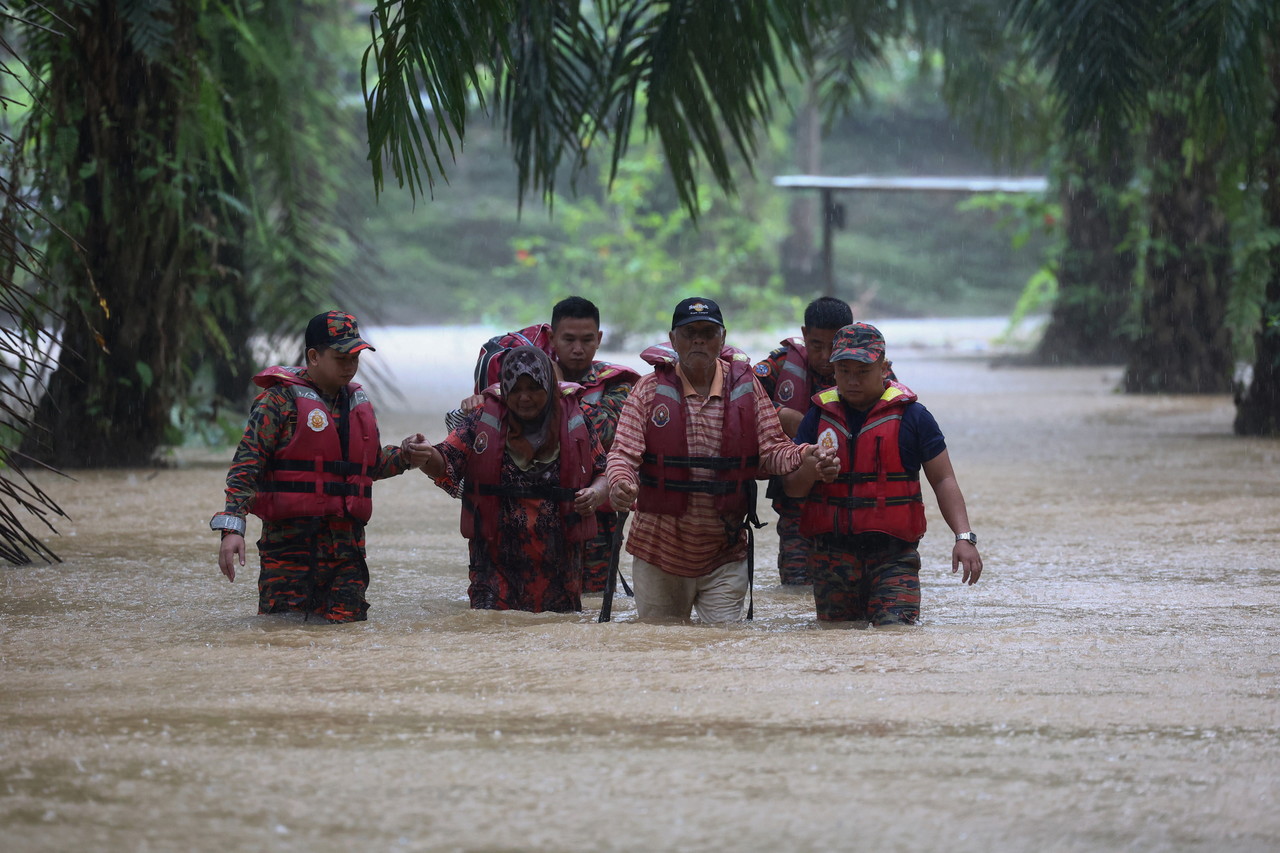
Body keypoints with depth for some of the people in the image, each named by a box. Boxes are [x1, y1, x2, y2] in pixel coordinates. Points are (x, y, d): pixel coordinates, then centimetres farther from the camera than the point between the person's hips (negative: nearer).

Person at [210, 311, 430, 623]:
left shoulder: (359, 403, 15)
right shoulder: (282, 399, -5)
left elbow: (372, 464, 30)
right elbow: (247, 463, -10)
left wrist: (404, 457, 9)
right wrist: (232, 527, -20)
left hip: (347, 540, 6)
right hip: (291, 538, -5)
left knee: (346, 618, 1)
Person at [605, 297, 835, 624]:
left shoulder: (746, 387, 4)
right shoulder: (650, 391, 0)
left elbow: (771, 449, 3)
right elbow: (623, 452, -6)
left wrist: (803, 459, -19)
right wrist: (620, 483, -29)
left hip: (725, 556, 0)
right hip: (660, 552, 0)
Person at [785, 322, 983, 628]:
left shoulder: (911, 416, 1)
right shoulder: (819, 416, 8)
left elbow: (943, 481, 2)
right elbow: (792, 488, 7)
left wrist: (964, 537, -10)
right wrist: (810, 472, -17)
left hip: (893, 555, -3)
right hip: (833, 554, 3)